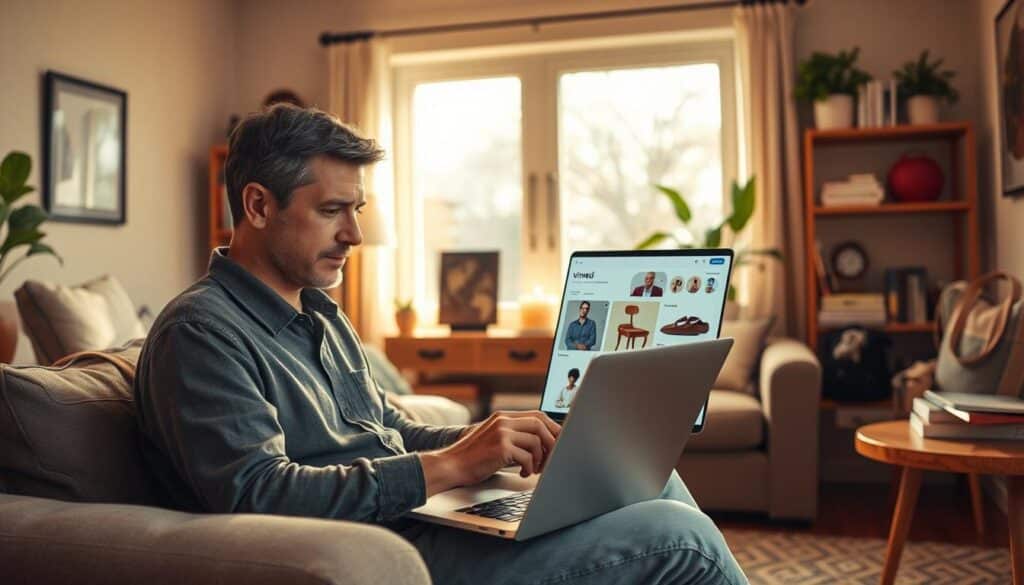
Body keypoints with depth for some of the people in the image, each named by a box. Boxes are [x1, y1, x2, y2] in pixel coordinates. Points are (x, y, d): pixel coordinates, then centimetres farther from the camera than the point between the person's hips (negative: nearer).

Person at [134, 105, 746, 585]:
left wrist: (487, 440, -1)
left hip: (415, 514, 9)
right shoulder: (201, 331, -12)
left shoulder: (321, 314, 17)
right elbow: (255, 493, -24)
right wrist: (447, 466, -26)